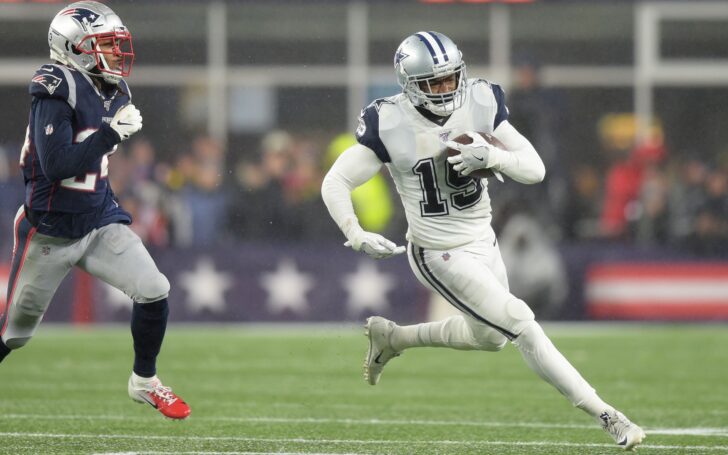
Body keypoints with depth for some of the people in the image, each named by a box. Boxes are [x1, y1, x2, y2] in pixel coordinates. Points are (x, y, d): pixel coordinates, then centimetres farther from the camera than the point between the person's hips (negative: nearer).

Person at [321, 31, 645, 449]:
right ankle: (605, 415, -5)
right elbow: (336, 183, -14)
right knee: (521, 324, -12)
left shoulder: (480, 103, -10)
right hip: (440, 255, -6)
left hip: (483, 243, 6)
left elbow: (535, 169, -11)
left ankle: (391, 337, 40)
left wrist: (491, 157, -30)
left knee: (490, 335, 23)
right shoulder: (391, 125, -21)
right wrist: (357, 236, -28)